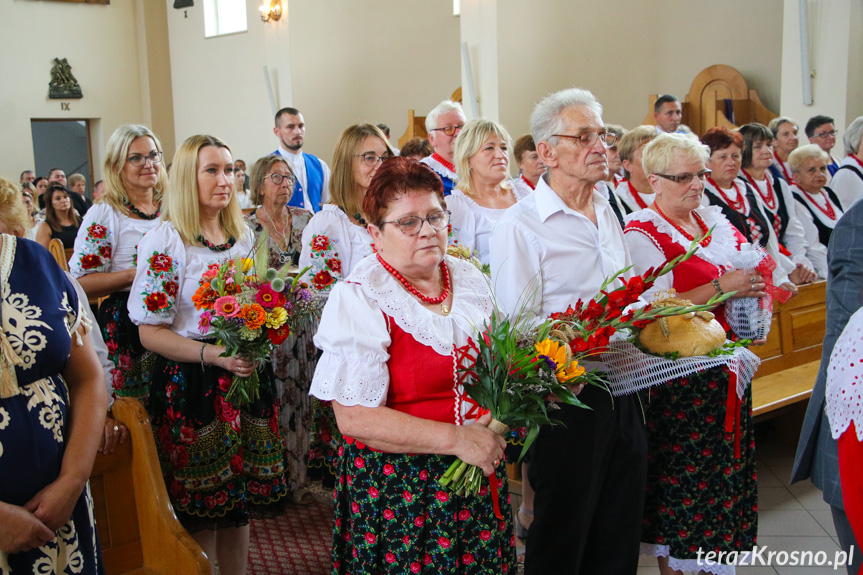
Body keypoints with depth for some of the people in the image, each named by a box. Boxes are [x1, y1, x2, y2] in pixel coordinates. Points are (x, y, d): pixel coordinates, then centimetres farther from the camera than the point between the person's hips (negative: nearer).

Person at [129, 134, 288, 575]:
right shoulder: (164, 241, -9)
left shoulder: (244, 235, 9)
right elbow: (150, 332, -12)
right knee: (201, 508, 4)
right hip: (191, 386, -5)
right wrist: (214, 354, -23)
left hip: (248, 378, 6)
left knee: (241, 501, 13)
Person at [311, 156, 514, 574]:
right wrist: (455, 439, -21)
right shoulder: (360, 300, -14)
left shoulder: (470, 280, 5)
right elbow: (354, 417, -20)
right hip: (395, 489, -5)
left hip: (479, 478, 5)